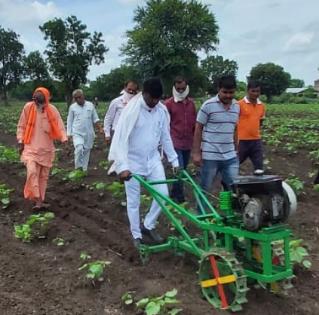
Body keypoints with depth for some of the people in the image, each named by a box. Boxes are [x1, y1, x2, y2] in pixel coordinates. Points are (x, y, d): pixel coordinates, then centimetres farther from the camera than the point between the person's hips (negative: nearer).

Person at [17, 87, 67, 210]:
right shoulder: (28, 107, -8)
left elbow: (59, 127, -5)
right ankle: (37, 200, -14)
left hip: (47, 149, 2)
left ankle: (40, 200, 22)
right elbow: (21, 126, 2)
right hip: (31, 147, -2)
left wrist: (64, 140, -20)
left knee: (43, 175, 10)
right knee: (32, 172, -18)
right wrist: (21, 142, -1)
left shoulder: (52, 110, -8)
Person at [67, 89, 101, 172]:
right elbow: (69, 121, 6)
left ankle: (84, 169, 20)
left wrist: (99, 128, -2)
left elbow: (95, 119, 10)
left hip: (88, 133, 2)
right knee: (79, 149, -22)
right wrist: (69, 134, 2)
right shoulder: (72, 107, 2)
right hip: (77, 133, -2)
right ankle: (78, 168, -7)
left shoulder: (90, 105, 5)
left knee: (86, 151, 8)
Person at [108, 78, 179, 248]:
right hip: (133, 162, -5)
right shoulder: (132, 109, -20)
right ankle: (137, 235, 23)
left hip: (153, 159, 5)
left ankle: (148, 226, 20)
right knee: (133, 201, 5)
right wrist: (122, 166, -31)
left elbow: (165, 137, 7)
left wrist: (174, 160, 6)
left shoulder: (162, 110, -3)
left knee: (163, 193, -1)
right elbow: (121, 138, -23)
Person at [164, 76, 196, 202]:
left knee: (183, 169, 13)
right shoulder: (169, 103, -6)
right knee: (179, 169, -11)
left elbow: (194, 122, 15)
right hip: (175, 142, -5)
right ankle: (178, 196, 3)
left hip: (188, 142, 6)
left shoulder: (191, 103, 9)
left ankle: (175, 193, 27)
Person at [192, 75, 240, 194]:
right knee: (204, 189, 6)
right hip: (210, 156, -5)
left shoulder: (236, 106, 7)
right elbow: (198, 129, -6)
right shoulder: (208, 105, -9)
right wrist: (196, 153, -9)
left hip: (230, 157, 5)